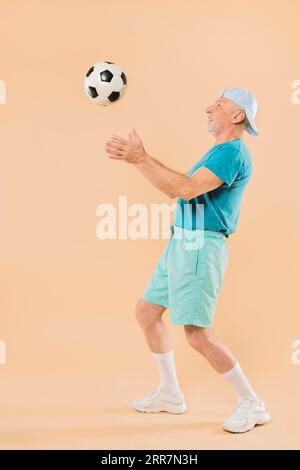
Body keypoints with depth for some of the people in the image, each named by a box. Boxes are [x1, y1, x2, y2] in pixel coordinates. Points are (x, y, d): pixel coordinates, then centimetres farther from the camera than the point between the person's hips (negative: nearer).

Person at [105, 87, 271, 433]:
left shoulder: (232, 153, -14)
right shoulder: (218, 152, 19)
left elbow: (186, 190, -25)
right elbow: (179, 186, 17)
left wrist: (141, 158, -20)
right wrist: (137, 158, 11)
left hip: (199, 249, -10)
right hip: (180, 245, 10)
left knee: (198, 335, -11)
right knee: (146, 312, 14)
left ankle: (252, 405, 7)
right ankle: (170, 394, 26)